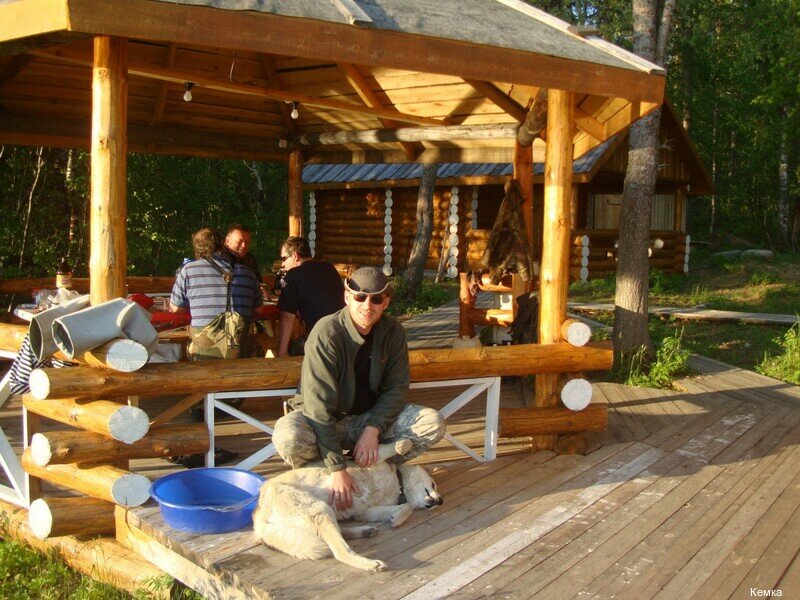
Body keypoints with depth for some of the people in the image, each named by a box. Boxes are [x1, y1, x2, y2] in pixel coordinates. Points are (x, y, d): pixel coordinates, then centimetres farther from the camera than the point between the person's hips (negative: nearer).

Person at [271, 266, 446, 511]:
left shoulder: (393, 333, -8)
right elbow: (320, 404, -28)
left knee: (433, 424, -17)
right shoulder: (326, 334, -24)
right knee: (288, 437, -37)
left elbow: (396, 388, -3)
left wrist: (373, 429, -21)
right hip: (323, 420, -4)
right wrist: (337, 469, -33)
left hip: (372, 417, 4)